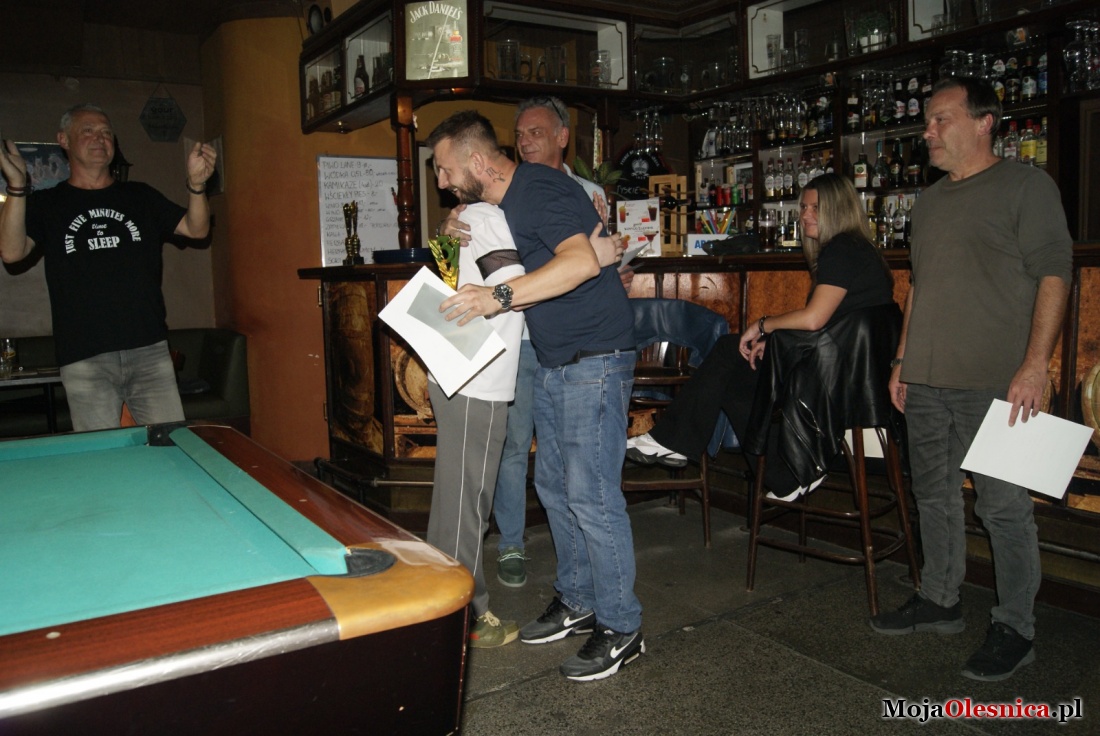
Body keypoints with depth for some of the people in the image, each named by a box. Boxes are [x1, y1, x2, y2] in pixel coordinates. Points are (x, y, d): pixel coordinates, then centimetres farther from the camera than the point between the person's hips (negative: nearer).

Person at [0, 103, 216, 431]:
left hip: (150, 349, 1)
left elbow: (196, 229, 6)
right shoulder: (46, 204, 10)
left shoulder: (140, 197, 15)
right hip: (83, 359, -1)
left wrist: (196, 183, -12)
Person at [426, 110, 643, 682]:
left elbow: (582, 261, -31)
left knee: (590, 495, -7)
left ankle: (622, 628, 8)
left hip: (593, 359, -10)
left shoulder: (539, 189, -16)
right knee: (553, 484, 15)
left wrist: (501, 296, -34)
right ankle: (577, 602, 30)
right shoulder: (503, 203, 15)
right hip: (551, 361, 10)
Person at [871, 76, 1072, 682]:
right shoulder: (930, 201, 17)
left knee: (1003, 506, -1)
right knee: (934, 496, 14)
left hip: (993, 382, -7)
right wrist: (902, 361, 17)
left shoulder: (1025, 185, -3)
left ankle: (1014, 629, 12)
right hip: (926, 382, 7)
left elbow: (1053, 274, -10)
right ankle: (939, 601, 28)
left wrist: (1035, 365, -17)